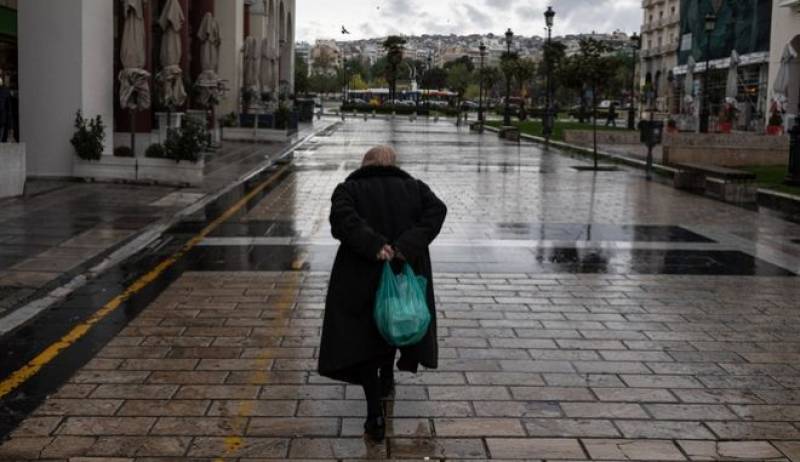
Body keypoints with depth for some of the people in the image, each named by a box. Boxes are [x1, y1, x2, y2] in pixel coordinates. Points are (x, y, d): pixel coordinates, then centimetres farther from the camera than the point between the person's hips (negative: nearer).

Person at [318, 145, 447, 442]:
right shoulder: (415, 187, 7)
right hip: (405, 275, 3)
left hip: (361, 278, -2)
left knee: (362, 338, 8)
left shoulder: (349, 189, 2)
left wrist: (373, 246, -25)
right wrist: (407, 246, -20)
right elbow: (436, 211, -11)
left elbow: (342, 217, -20)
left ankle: (375, 415, 0)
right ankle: (386, 379, 45)